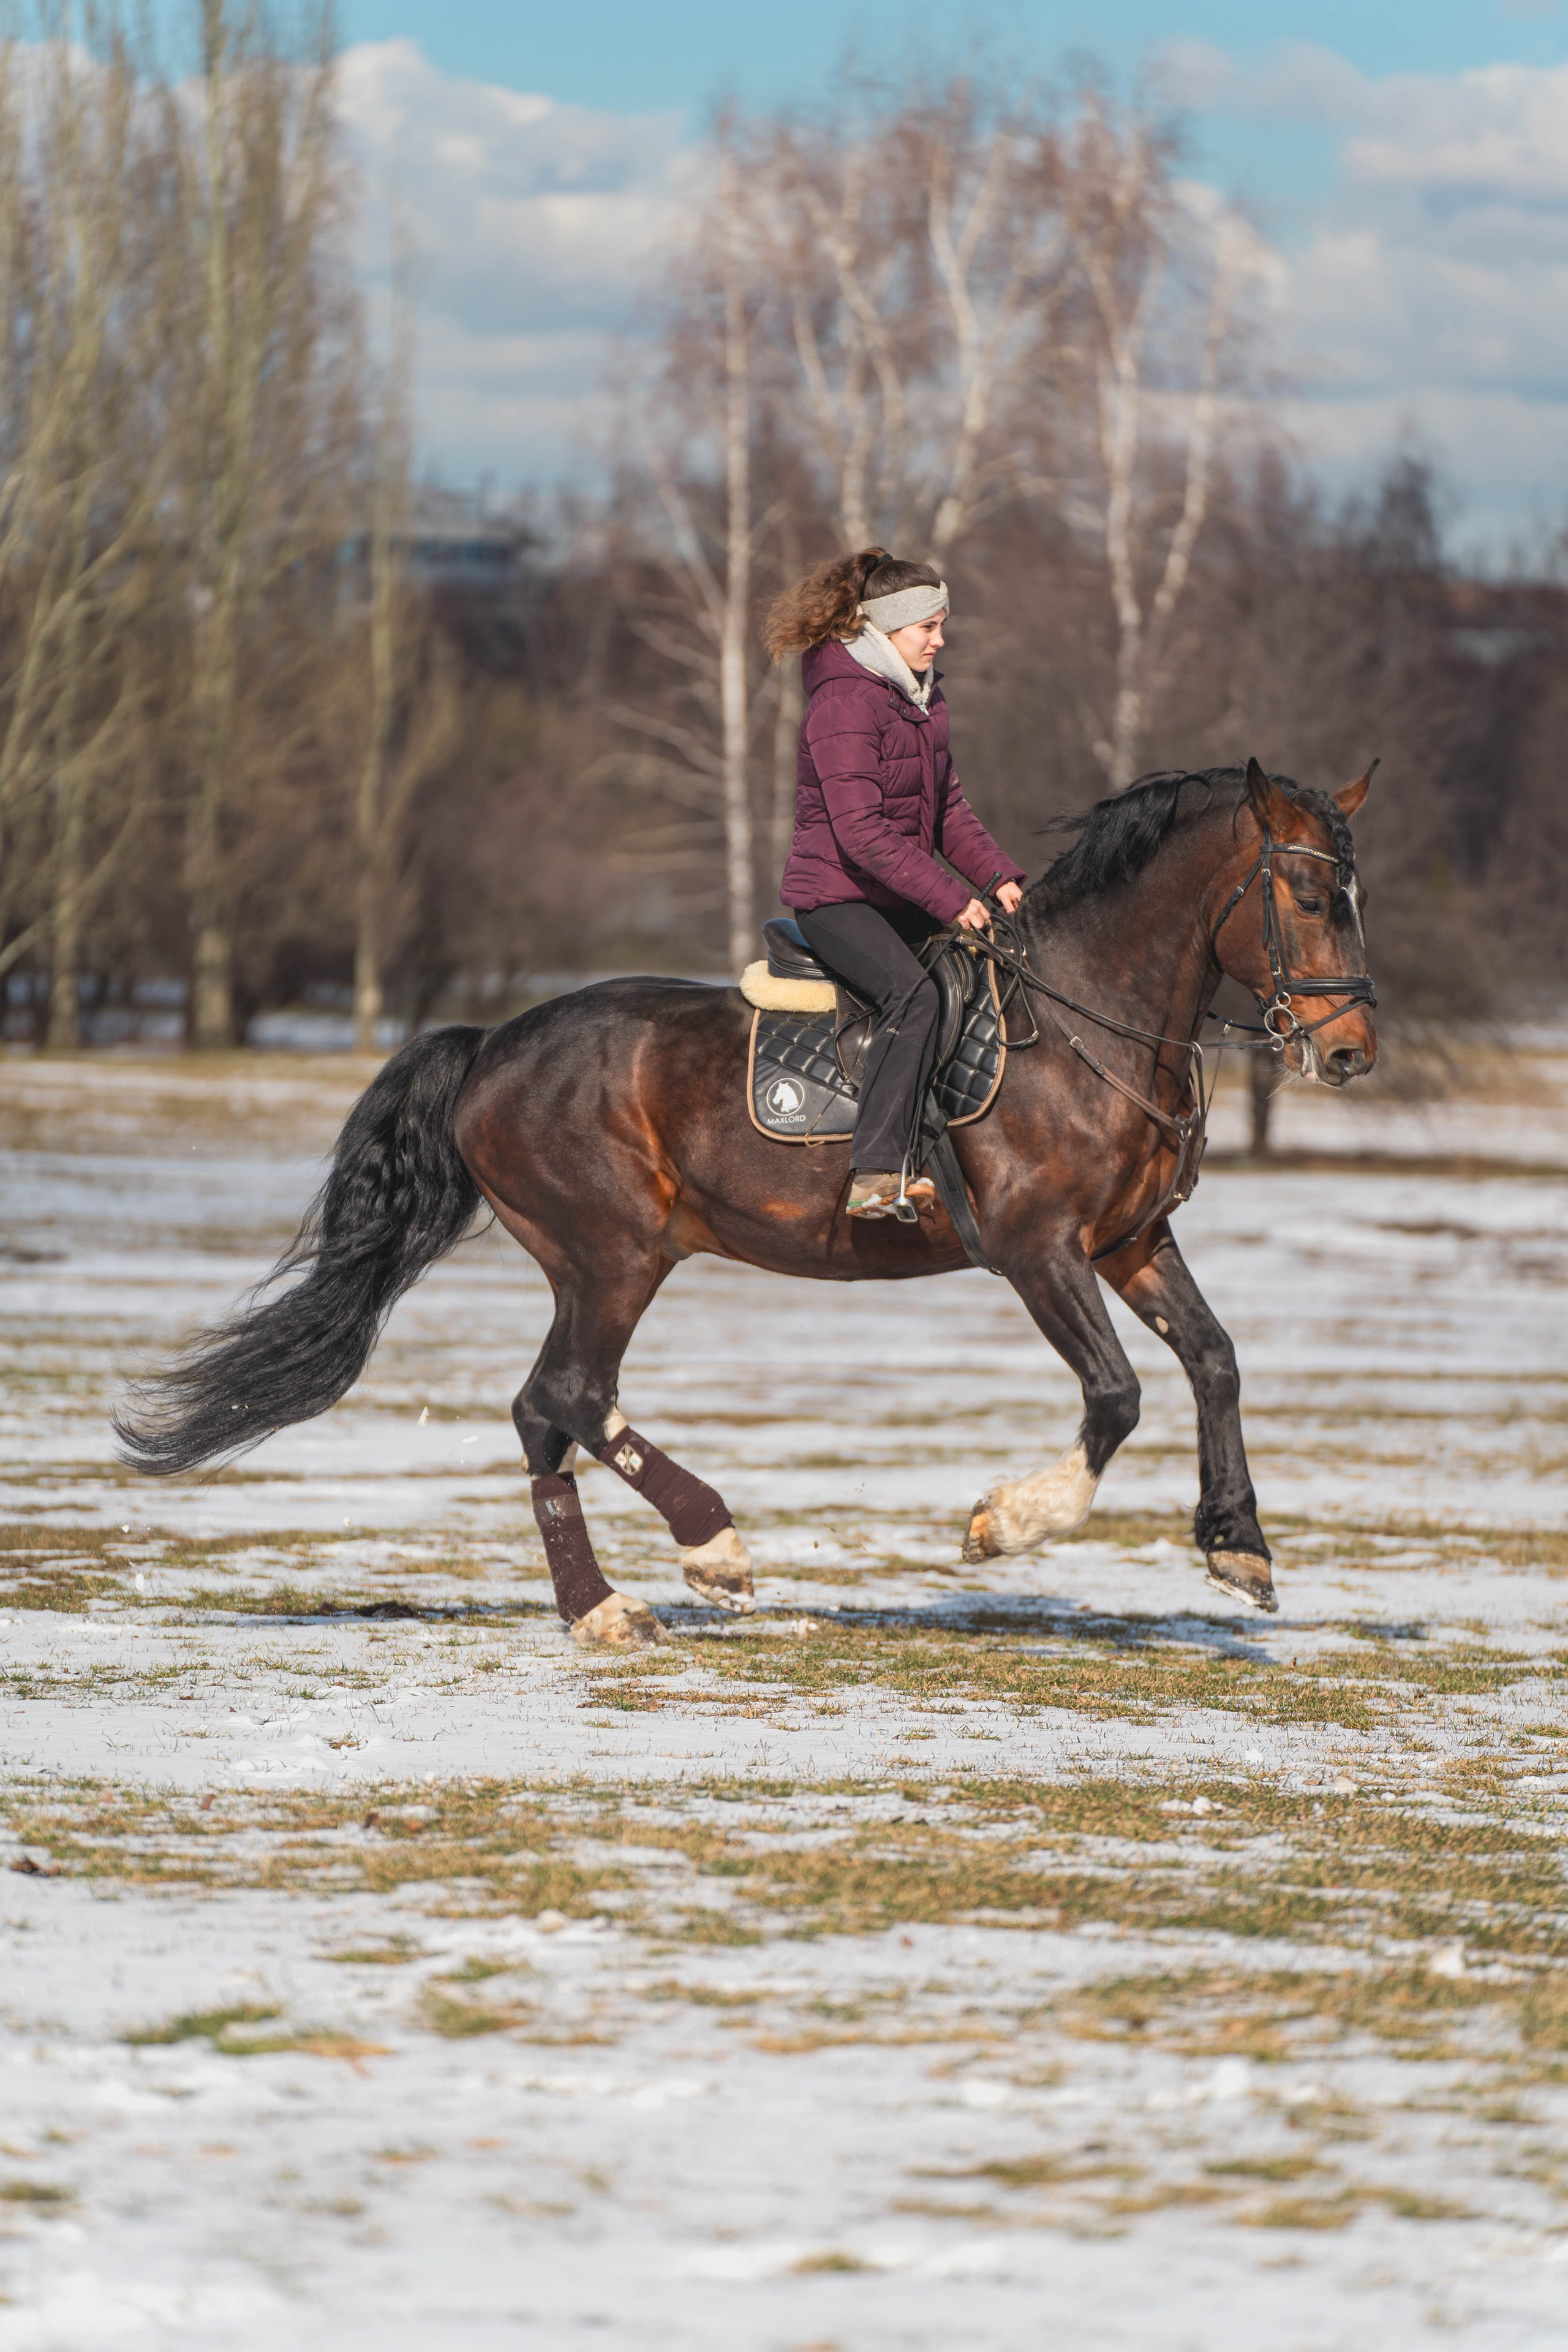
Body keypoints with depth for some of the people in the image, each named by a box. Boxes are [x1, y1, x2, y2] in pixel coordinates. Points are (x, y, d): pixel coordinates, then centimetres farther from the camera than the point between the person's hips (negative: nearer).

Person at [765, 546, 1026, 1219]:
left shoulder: (921, 696, 14)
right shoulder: (845, 703, -16)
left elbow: (948, 807, 20)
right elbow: (861, 831, -23)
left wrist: (998, 875, 3)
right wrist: (949, 898, -24)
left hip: (900, 900, 10)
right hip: (836, 896, -10)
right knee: (914, 994, -32)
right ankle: (876, 1172, -38)